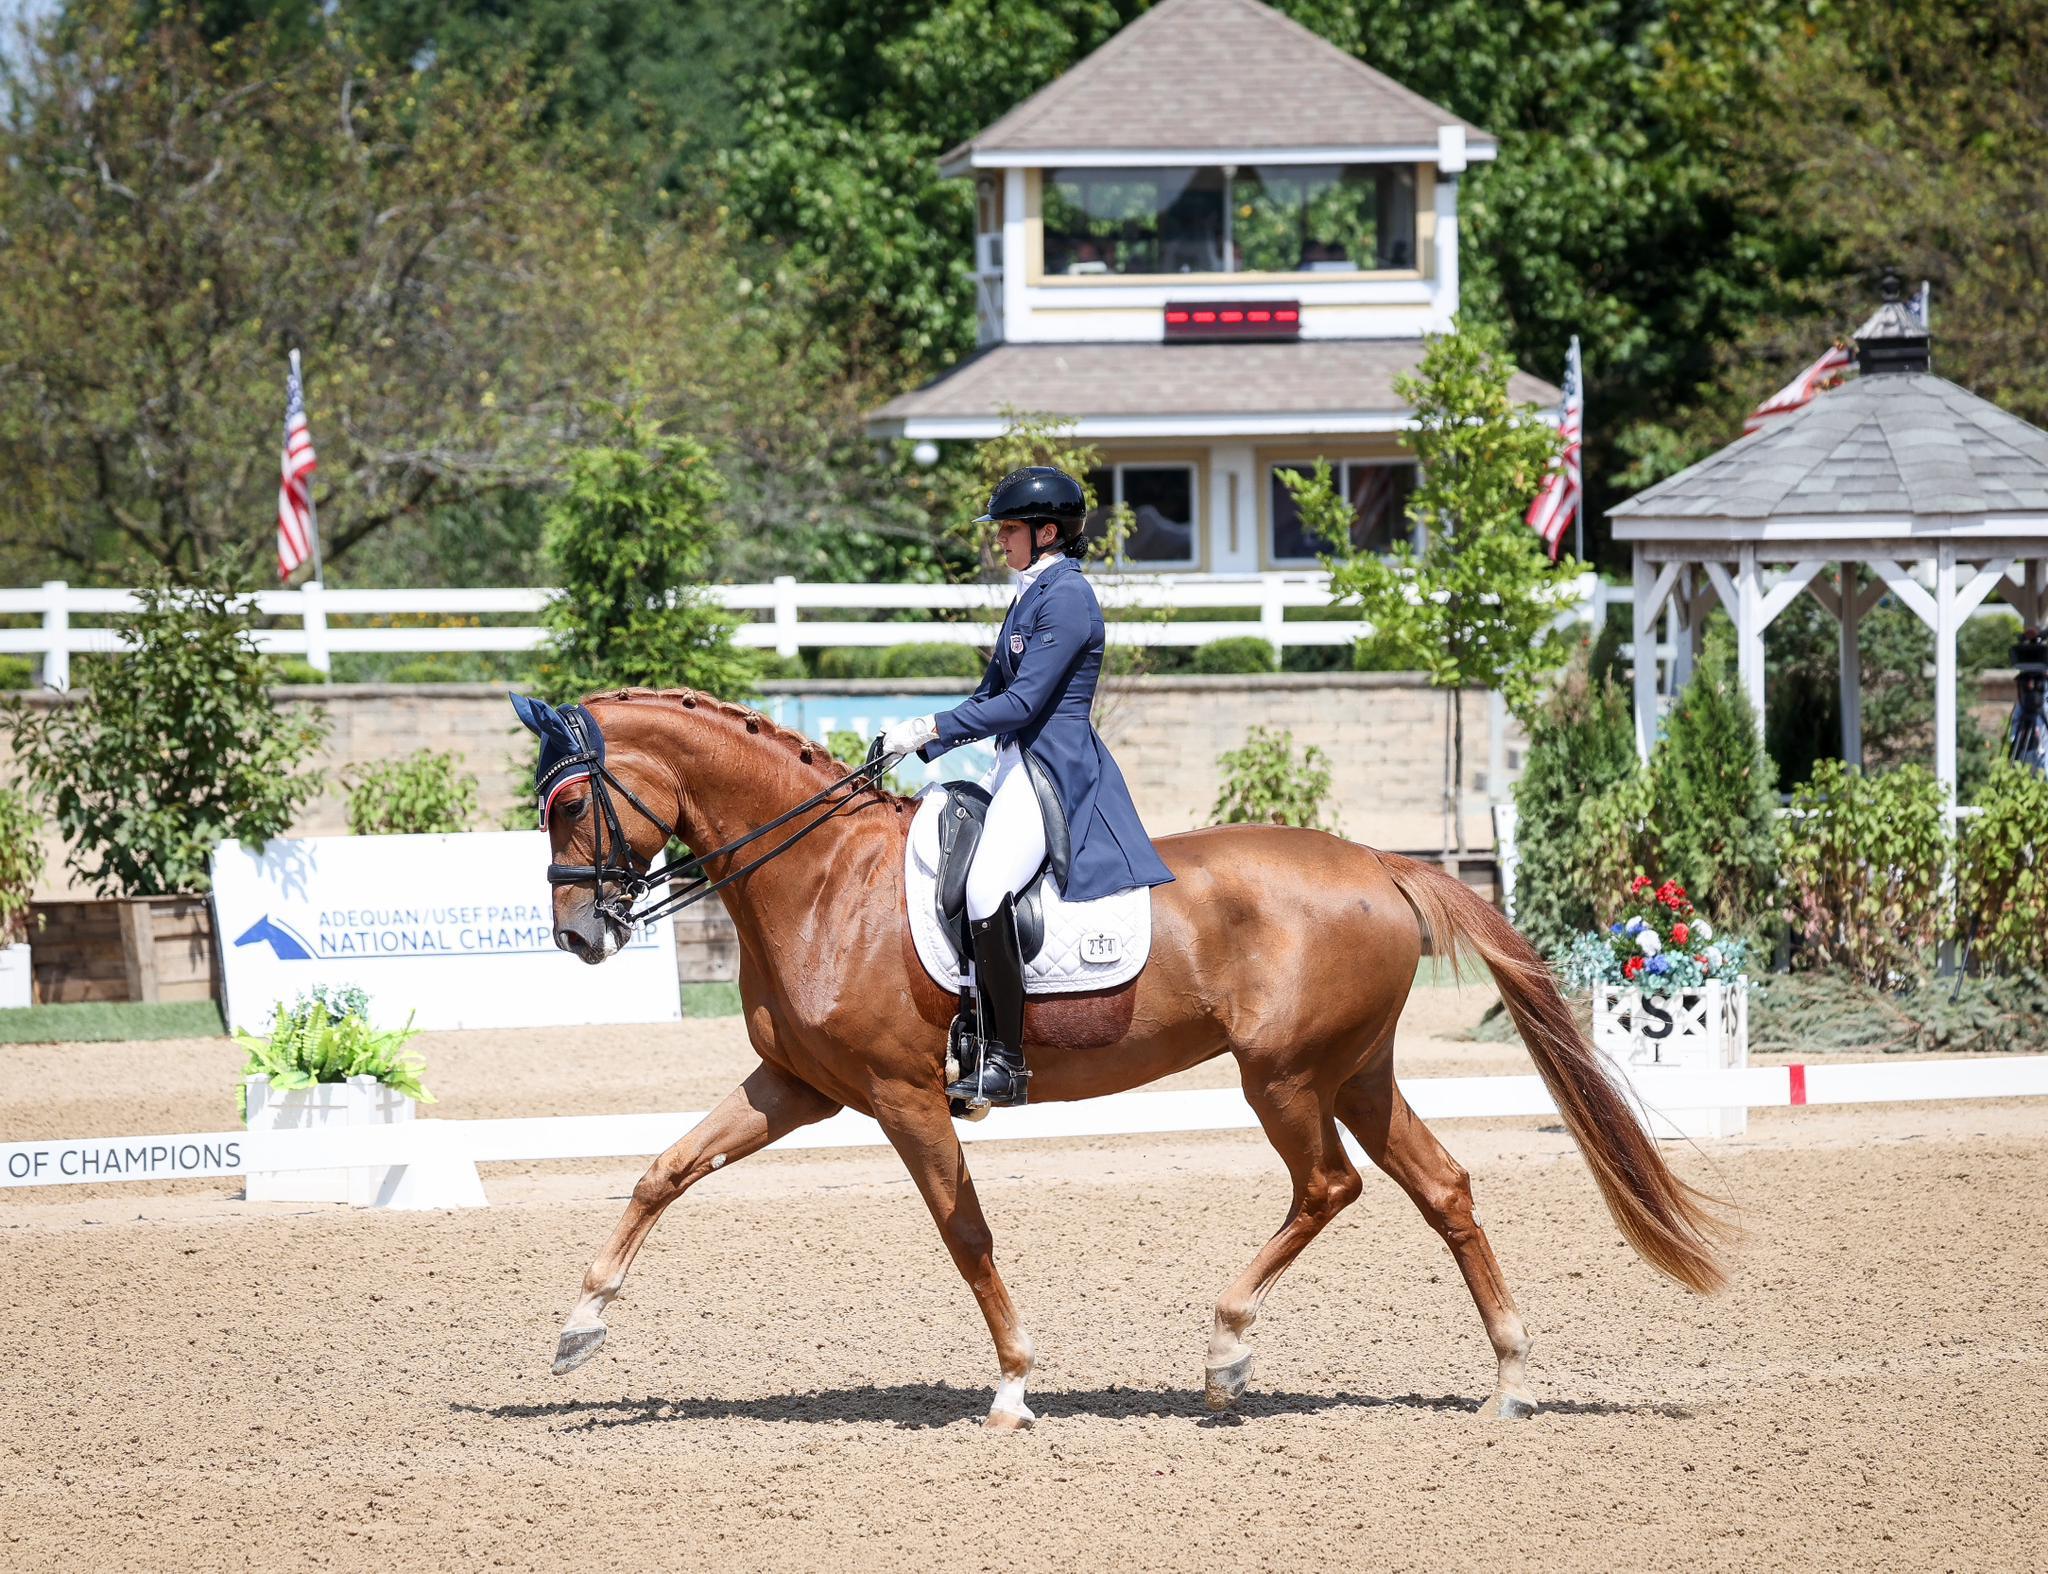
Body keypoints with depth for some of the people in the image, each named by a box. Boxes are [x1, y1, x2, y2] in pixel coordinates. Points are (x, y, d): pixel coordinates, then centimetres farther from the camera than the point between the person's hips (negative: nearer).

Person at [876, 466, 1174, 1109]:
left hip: (1053, 767, -11)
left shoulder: (1066, 597, -13)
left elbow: (1022, 702, -19)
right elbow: (993, 694, 21)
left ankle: (1003, 1062, -23)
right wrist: (918, 742, 10)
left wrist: (931, 729, -19)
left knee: (986, 896, -28)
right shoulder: (1034, 593, 18)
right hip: (1020, 765, 11)